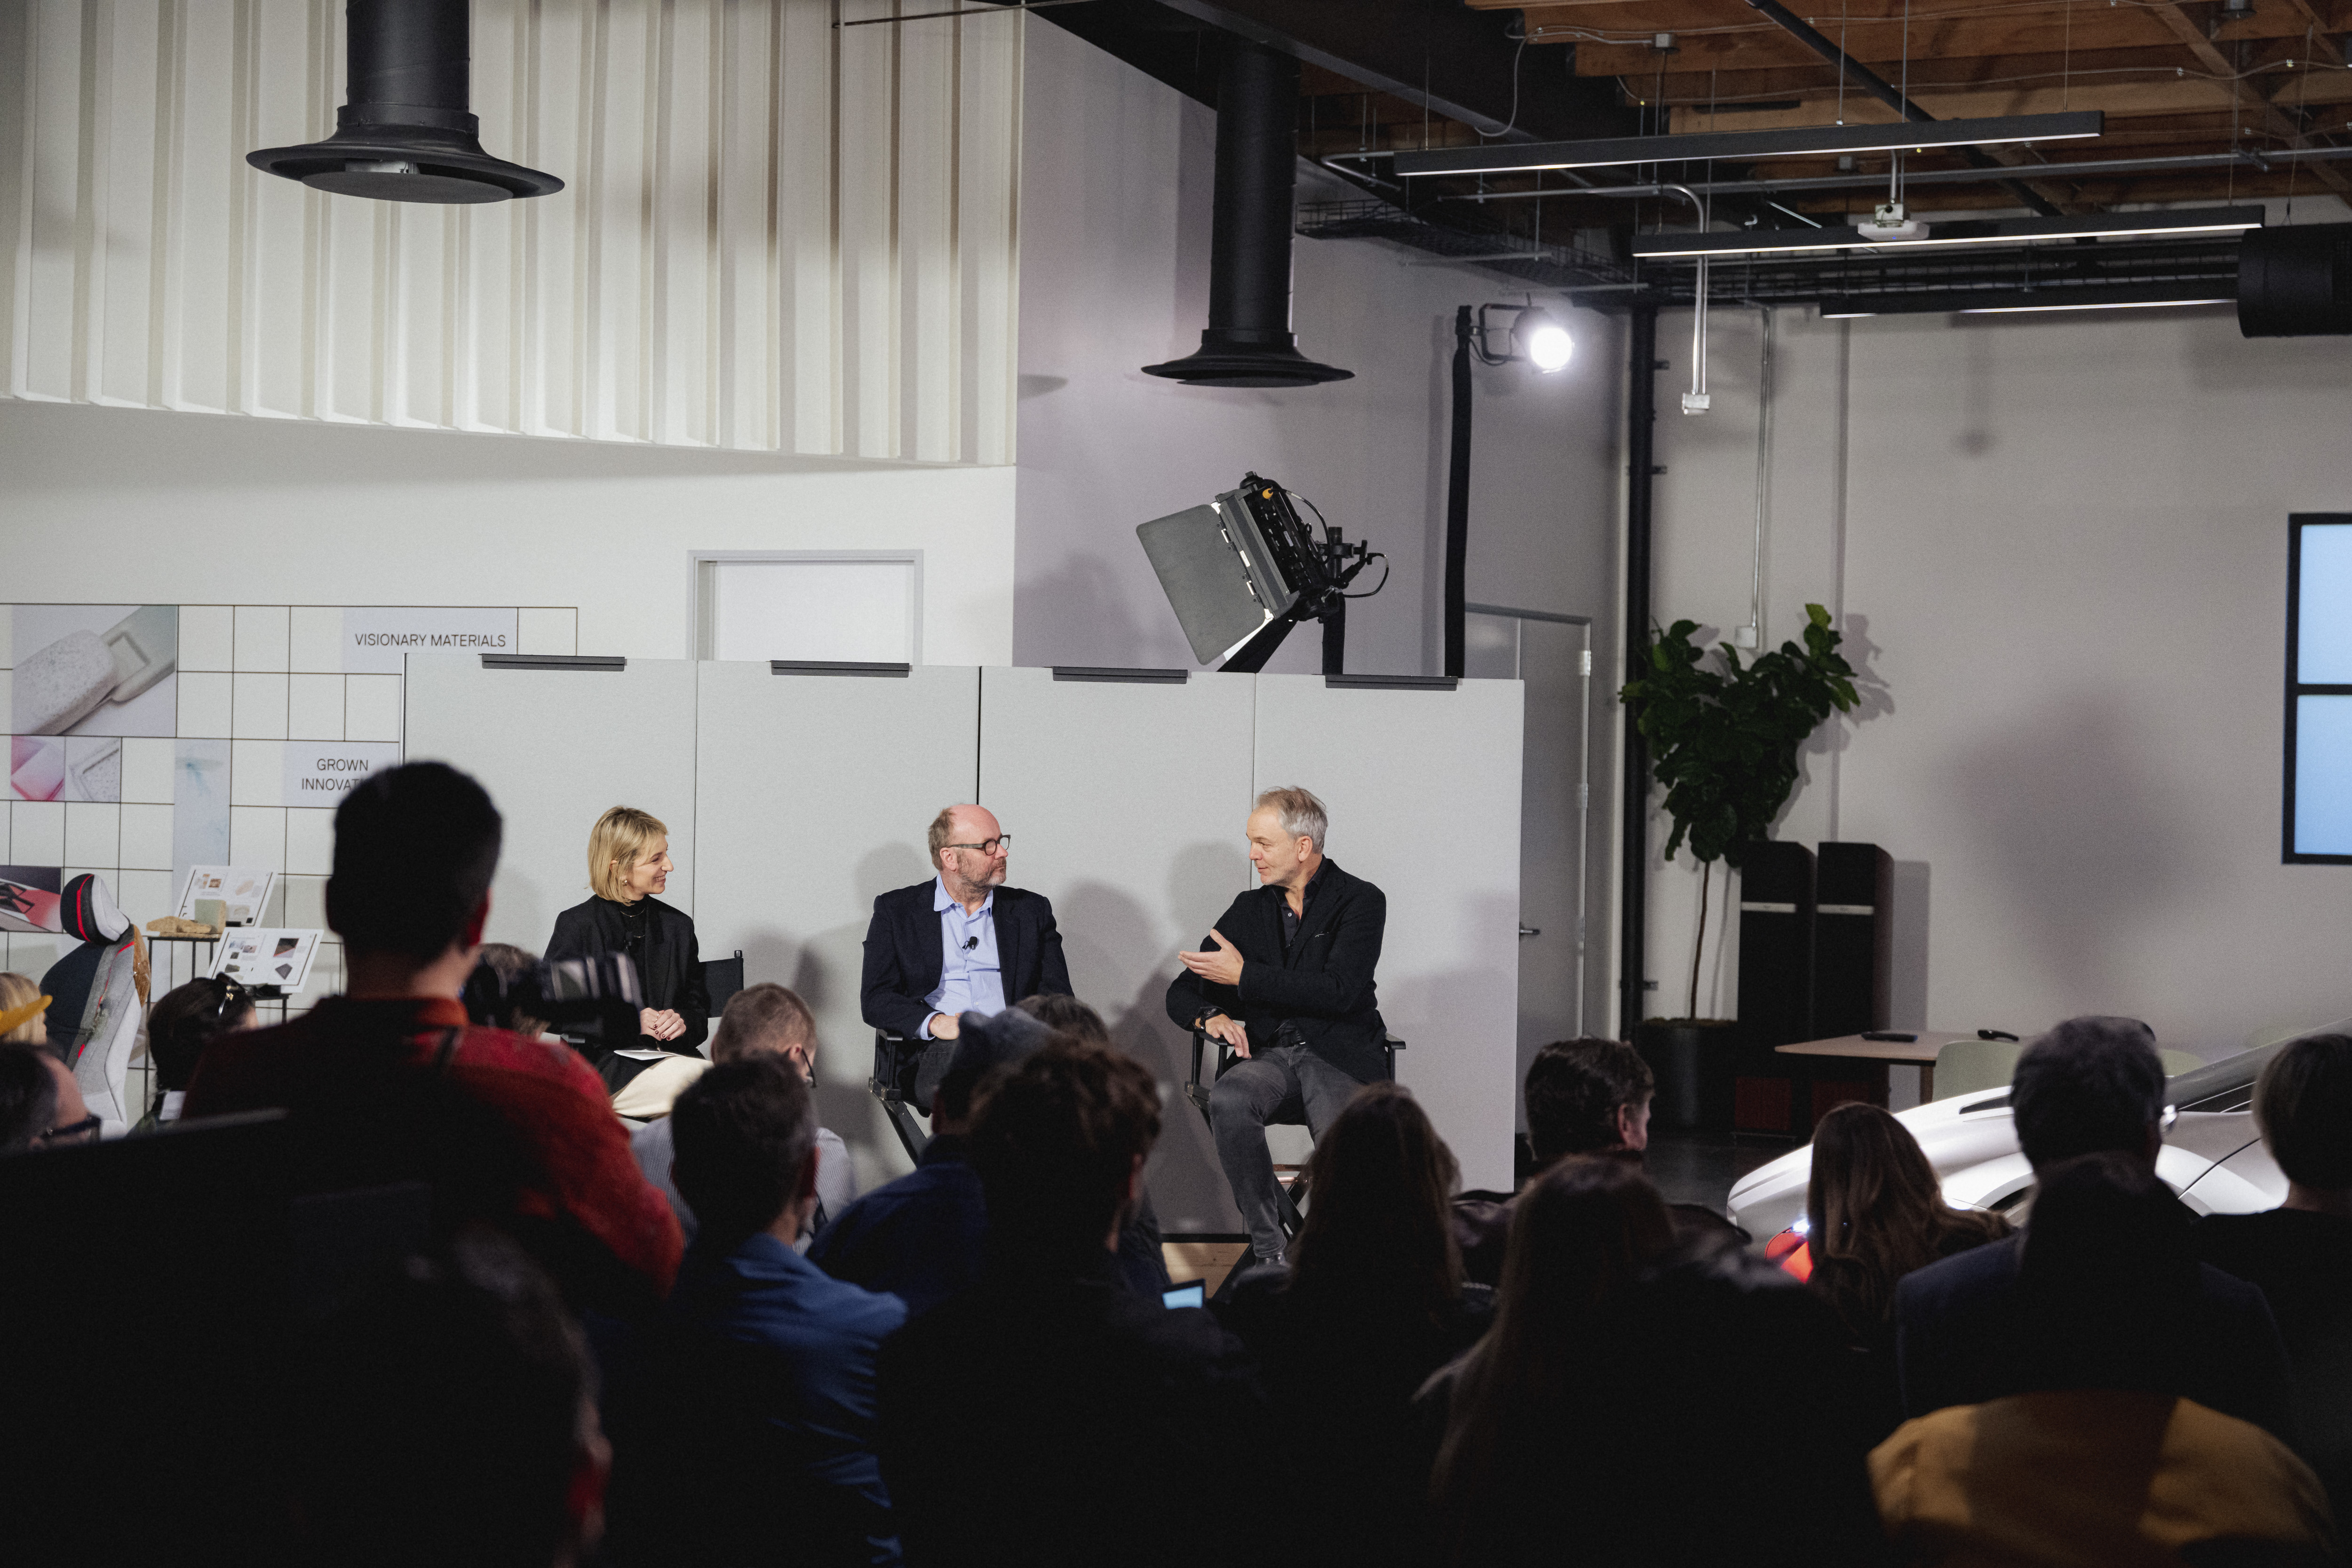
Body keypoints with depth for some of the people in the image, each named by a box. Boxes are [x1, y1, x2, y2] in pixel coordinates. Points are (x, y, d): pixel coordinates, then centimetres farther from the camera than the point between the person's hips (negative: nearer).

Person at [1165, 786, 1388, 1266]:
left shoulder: (1360, 900, 2)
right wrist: (1210, 1016, -6)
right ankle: (1268, 1251, -25)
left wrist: (1243, 975, -13)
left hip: (1338, 1054, -3)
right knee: (1227, 1102, -33)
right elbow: (1181, 992, 19)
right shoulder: (1250, 909, 17)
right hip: (1270, 1055, 4)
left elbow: (1338, 991, -13)